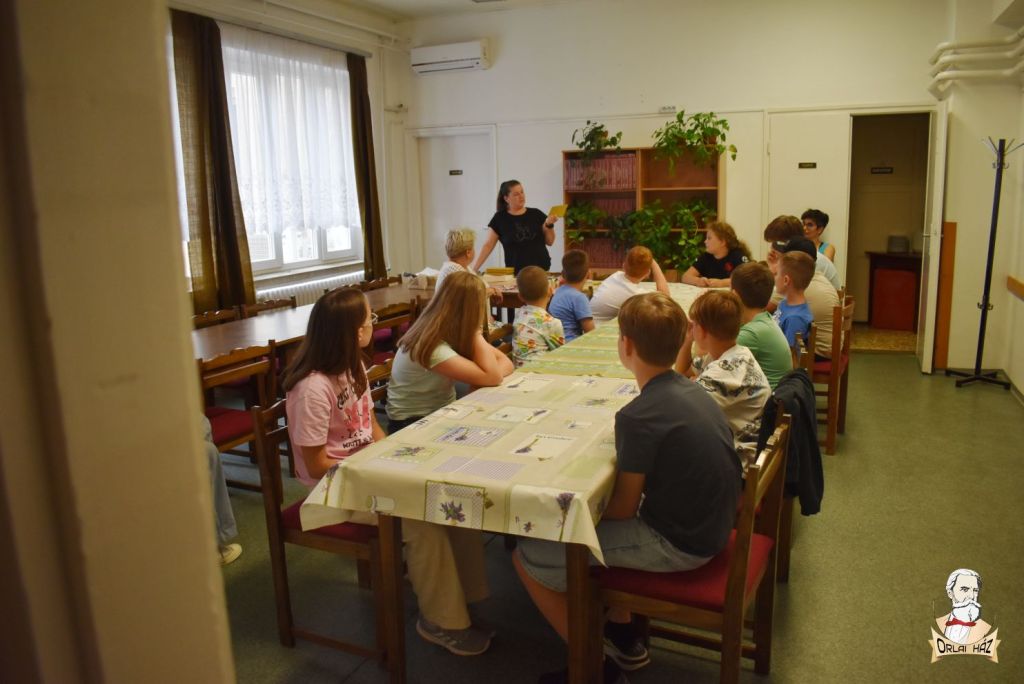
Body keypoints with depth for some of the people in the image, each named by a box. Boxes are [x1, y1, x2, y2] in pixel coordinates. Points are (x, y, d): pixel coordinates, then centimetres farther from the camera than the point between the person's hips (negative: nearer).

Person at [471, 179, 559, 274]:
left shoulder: (536, 214, 3)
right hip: (516, 273, -2)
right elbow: (488, 245, 0)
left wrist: (549, 225, -11)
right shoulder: (500, 218, -1)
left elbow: (549, 242, 7)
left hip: (542, 270, 2)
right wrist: (474, 268, -7)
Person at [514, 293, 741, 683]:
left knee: (528, 558, -4)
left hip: (677, 546, -9)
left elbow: (623, 508, -17)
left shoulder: (638, 417, -24)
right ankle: (622, 637, 31)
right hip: (710, 528, 9)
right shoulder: (692, 391, 2)